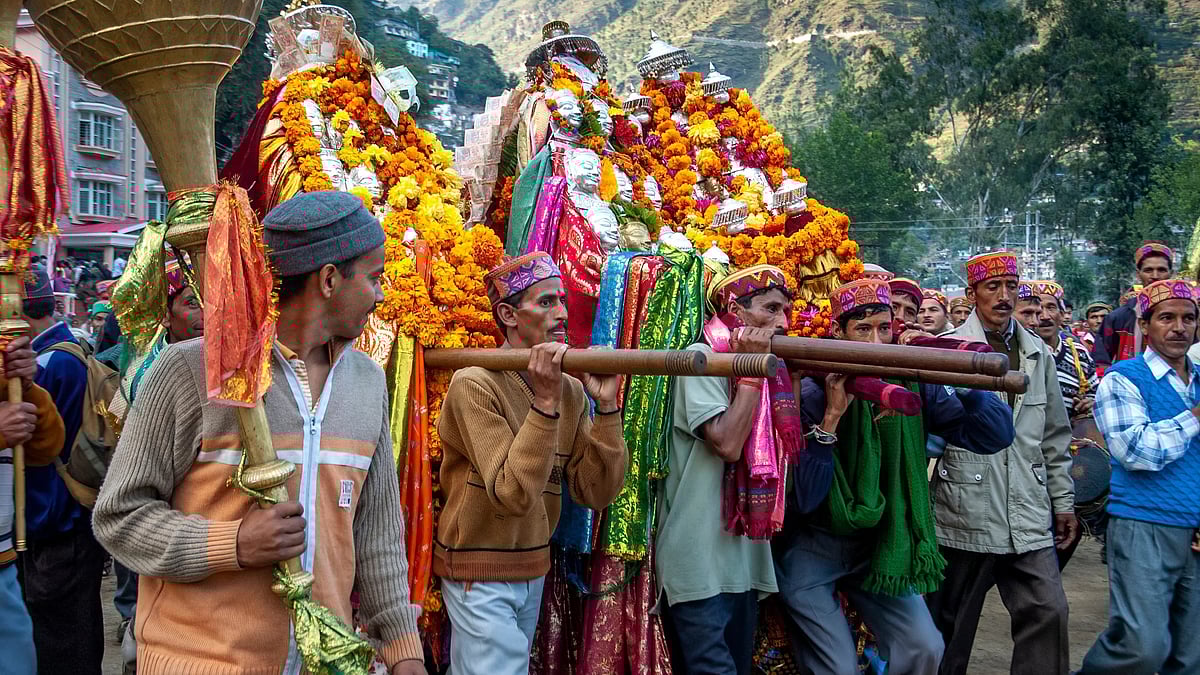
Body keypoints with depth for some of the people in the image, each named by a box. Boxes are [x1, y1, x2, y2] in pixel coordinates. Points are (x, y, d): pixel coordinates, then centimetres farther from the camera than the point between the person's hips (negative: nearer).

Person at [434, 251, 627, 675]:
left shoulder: (571, 390, 0)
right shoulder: (474, 385, -18)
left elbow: (596, 493, -7)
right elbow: (512, 495, -26)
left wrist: (606, 407, -15)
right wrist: (545, 404, -30)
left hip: (533, 571, 6)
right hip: (481, 574, -6)